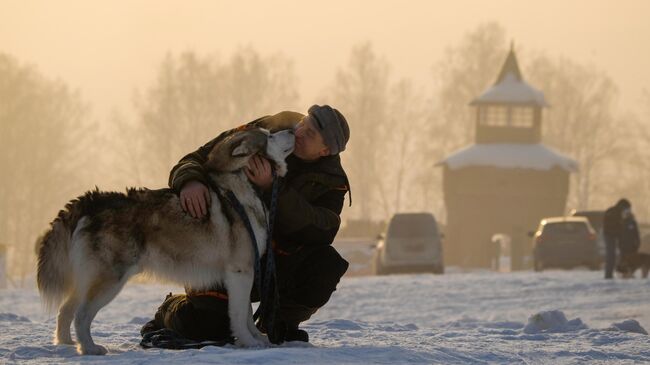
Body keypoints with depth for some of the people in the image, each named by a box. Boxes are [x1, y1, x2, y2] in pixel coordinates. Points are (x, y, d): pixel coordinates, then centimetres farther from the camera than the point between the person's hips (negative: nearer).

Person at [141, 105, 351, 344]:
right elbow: (198, 159, -5)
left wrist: (272, 188, -35)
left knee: (326, 265, -27)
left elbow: (321, 231, -24)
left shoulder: (332, 181, -7)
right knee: (204, 331, -18)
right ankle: (170, 313, 21)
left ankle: (281, 323, 0)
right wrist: (189, 181, -31)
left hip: (280, 257, 2)